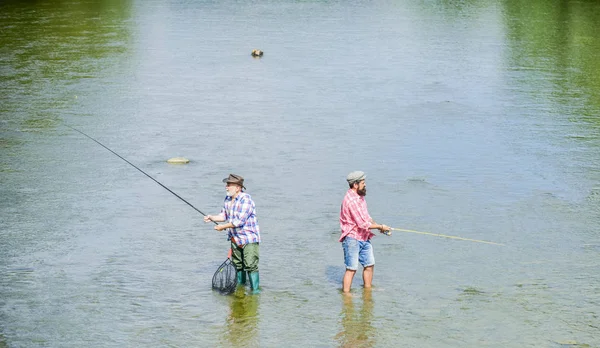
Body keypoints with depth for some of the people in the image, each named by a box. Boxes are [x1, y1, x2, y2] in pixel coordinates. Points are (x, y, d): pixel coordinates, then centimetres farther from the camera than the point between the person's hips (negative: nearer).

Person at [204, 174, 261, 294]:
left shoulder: (246, 200, -21)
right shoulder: (227, 199, 7)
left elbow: (240, 221, -25)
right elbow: (224, 215, 16)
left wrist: (223, 227, -19)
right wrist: (212, 218, -4)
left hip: (249, 239, -8)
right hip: (235, 238, 9)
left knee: (251, 265, -13)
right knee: (238, 264, 17)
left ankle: (255, 290, -9)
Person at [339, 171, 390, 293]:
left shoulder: (360, 196, 10)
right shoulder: (351, 200, -22)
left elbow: (366, 217, 21)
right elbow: (362, 224, -23)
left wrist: (377, 225, 4)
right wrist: (380, 227, -12)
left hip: (364, 238, 10)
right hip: (352, 238, -10)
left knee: (369, 264, 14)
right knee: (351, 268, -8)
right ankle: (346, 294, -1)